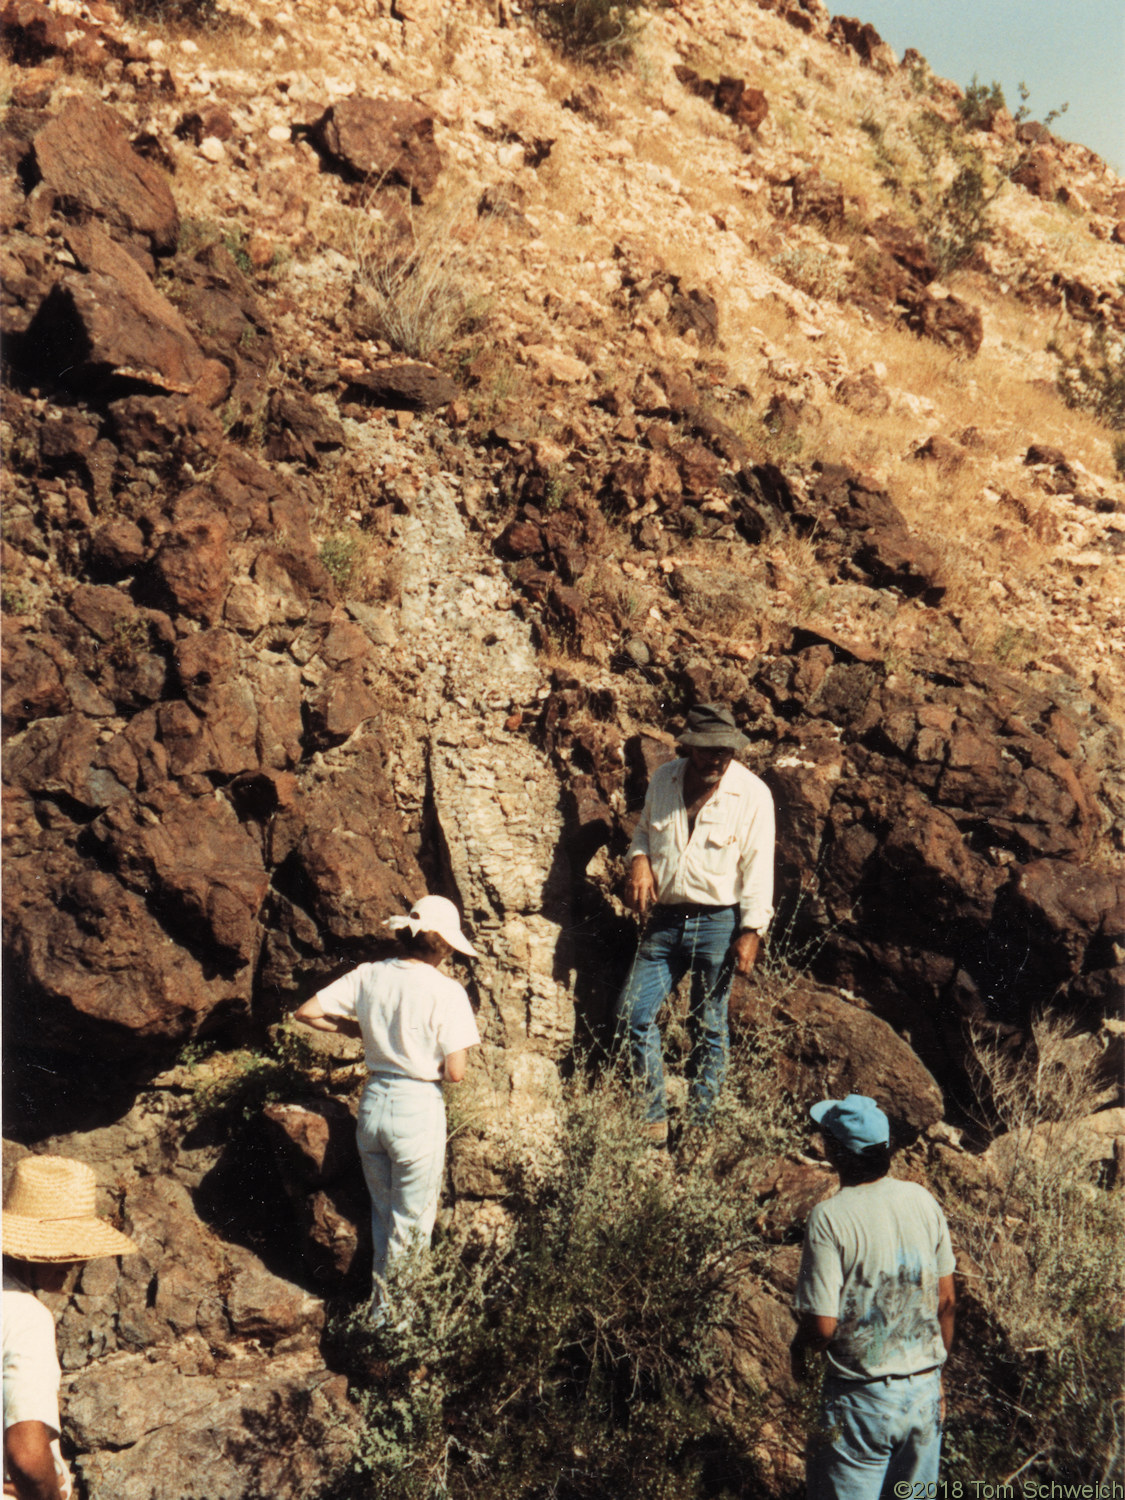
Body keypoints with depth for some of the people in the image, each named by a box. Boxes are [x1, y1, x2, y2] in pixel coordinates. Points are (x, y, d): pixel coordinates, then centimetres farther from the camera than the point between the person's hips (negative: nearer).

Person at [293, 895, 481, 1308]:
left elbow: (304, 1013, 4)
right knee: (412, 1226, 12)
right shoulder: (446, 992, -14)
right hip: (418, 1108, -5)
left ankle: (382, 1304, 34)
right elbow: (455, 1072, -16)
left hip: (373, 1103, 5)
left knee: (383, 1216, 24)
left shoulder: (369, 976, 0)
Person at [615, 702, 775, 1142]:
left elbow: (758, 865, -7)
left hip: (717, 924, -4)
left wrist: (752, 931, -11)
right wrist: (639, 860, -1)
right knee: (632, 1012, -2)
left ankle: (701, 1122, 16)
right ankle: (653, 1117, 10)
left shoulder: (752, 794, -8)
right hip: (664, 920, 4)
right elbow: (645, 829, 21)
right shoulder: (663, 780, 5)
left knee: (708, 1026, 3)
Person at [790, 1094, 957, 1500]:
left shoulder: (829, 1218, -20)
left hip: (863, 1398, -5)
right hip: (925, 1390, 5)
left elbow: (823, 1325, -19)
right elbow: (946, 1300, 5)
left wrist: (798, 1346, 4)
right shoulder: (921, 1200, -4)